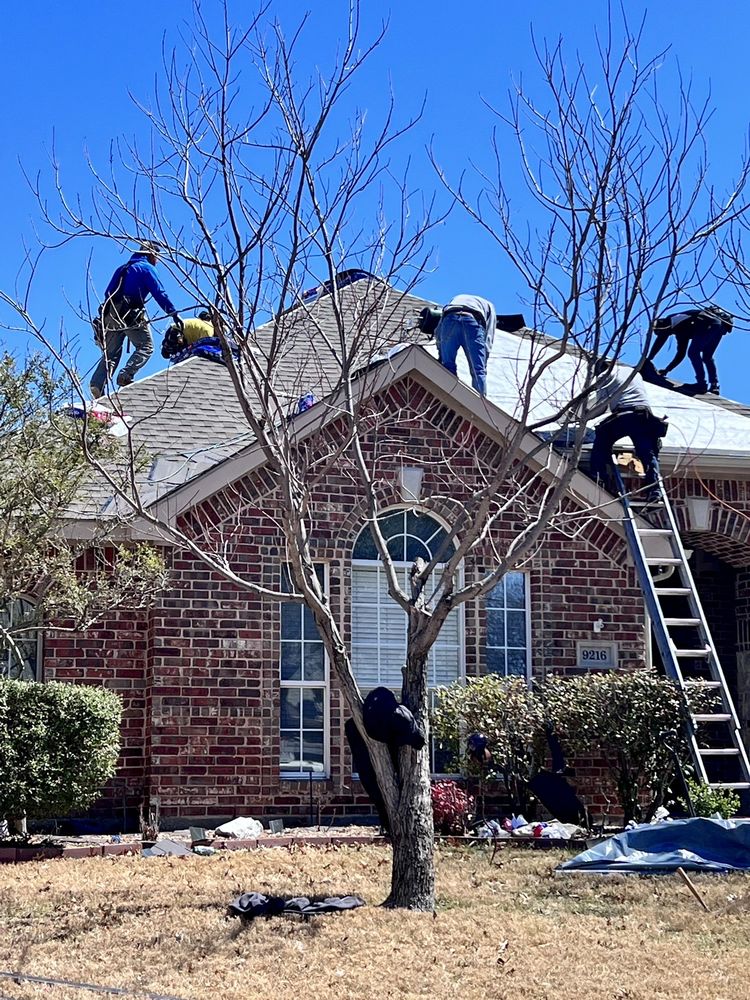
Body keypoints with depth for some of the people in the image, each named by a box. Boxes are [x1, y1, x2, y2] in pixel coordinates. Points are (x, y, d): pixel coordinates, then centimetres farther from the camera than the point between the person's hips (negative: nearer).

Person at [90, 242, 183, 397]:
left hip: (111, 314, 7)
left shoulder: (122, 268, 27)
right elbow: (159, 293, -5)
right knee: (146, 347, 2)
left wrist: (105, 315, 22)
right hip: (131, 314, -7)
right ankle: (126, 375, -17)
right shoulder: (147, 268, 4)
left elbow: (108, 293, 23)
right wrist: (174, 313, -6)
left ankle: (98, 384, -10)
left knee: (111, 353, 7)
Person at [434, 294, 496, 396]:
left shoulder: (456, 298, 43)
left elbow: (438, 331, 28)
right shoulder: (488, 305, 37)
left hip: (450, 319, 2)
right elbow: (489, 336, 18)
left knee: (448, 367, 9)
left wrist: (441, 357, 28)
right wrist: (483, 362, 14)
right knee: (478, 370, 0)